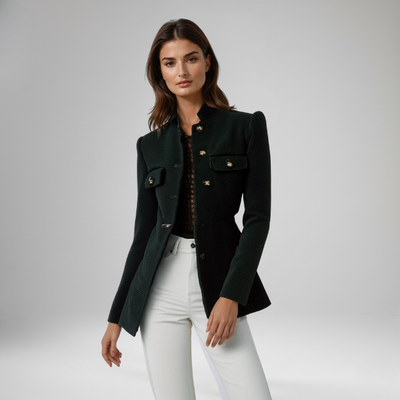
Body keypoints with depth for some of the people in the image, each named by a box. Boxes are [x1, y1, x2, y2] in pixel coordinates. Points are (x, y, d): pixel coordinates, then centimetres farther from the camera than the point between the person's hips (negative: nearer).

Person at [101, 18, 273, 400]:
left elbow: (258, 216, -4)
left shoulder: (246, 126, 1)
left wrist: (231, 296, -14)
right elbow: (143, 230, 10)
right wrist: (116, 317, 10)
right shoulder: (151, 145, 9)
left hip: (218, 279, -2)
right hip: (162, 284, 2)